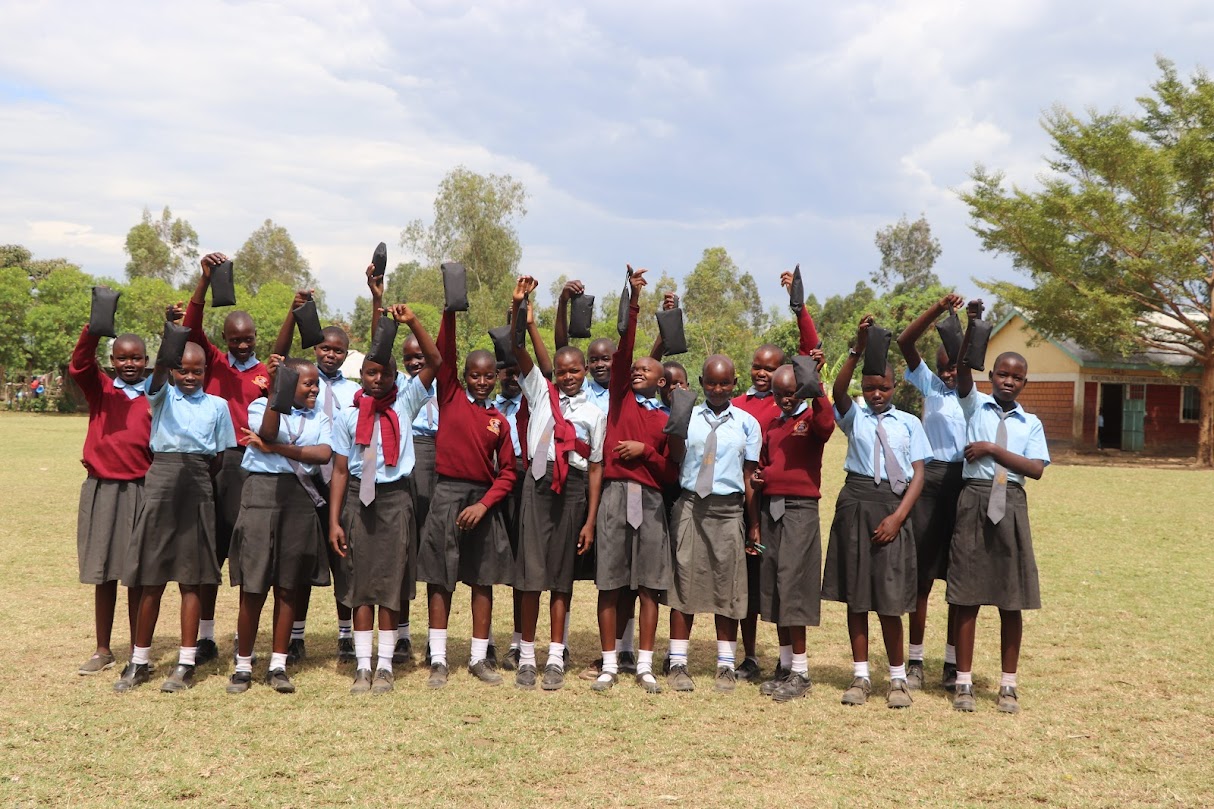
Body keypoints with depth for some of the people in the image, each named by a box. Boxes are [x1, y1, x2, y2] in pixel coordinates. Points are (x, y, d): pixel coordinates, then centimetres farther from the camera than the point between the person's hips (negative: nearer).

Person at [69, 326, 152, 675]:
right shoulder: (100, 390, 6)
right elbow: (79, 365, -14)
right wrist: (94, 327, -29)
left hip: (140, 492, -1)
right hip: (101, 490, 1)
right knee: (104, 573, 8)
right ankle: (103, 650, 19)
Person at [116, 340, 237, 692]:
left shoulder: (217, 405, 10)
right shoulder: (162, 395, 7)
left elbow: (223, 456, 12)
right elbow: (160, 368, -15)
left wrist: (219, 493, 0)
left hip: (198, 487, 0)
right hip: (161, 480, 0)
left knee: (191, 578, 3)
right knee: (151, 577, 3)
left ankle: (186, 663, 8)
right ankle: (139, 661, 14)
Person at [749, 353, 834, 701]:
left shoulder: (811, 420, -2)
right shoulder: (771, 427, 18)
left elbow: (826, 423, -27)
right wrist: (755, 522, 14)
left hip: (800, 509, -7)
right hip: (770, 509, 7)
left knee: (792, 587, -9)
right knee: (772, 588, 7)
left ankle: (800, 672, -2)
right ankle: (785, 664, 17)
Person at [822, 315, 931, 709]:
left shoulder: (909, 423, 7)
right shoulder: (854, 417, 7)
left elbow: (918, 474, 2)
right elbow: (838, 391, -15)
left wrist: (898, 517, -10)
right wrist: (858, 349, -26)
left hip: (893, 504, -1)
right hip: (856, 502, 1)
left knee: (889, 596, -1)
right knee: (854, 592, 6)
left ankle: (898, 677, 13)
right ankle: (860, 676, 16)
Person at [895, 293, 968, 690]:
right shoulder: (930, 387, 7)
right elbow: (905, 343, -6)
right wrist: (937, 310, -17)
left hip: (968, 484, 1)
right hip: (932, 481, -1)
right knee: (921, 575, 2)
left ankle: (953, 663, 15)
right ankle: (915, 660, 11)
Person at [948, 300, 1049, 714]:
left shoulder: (1031, 424, 10)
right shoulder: (975, 405, 6)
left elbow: (1037, 469, -4)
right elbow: (963, 371, -12)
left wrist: (992, 449, -10)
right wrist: (971, 327, -25)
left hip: (1012, 505, 2)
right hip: (974, 501, -2)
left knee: (1012, 600, 5)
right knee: (967, 594, 1)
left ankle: (1008, 684, 16)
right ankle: (964, 681, 9)